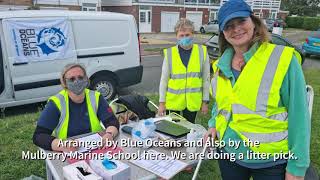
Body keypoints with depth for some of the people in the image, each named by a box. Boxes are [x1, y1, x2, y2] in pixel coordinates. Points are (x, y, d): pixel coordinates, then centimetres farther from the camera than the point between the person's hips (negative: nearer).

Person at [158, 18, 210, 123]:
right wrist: (162, 102, 1)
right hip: (173, 101, 0)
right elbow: (164, 79, 0)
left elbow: (206, 78, 2)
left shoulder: (202, 52, -3)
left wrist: (205, 101, 3)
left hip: (193, 101, 1)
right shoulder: (170, 53, -5)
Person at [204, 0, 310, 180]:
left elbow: (299, 115, -14)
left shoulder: (283, 58, -15)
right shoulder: (222, 65, 1)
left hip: (271, 162, -4)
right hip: (228, 153, 5)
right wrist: (214, 125, -1)